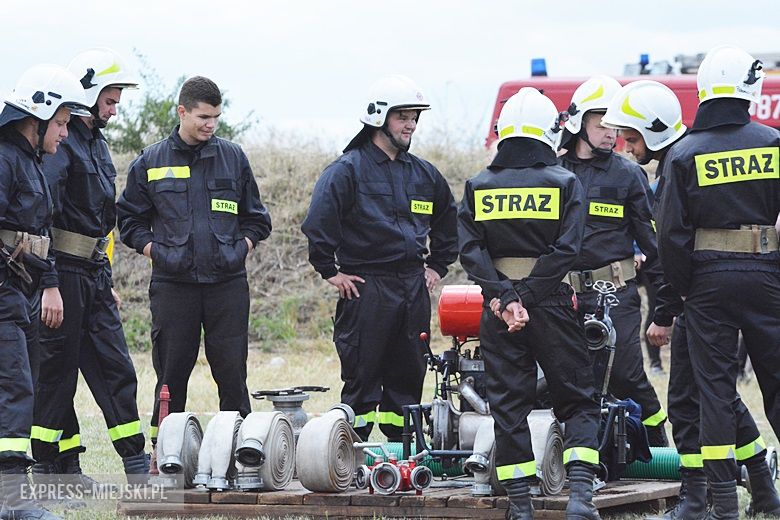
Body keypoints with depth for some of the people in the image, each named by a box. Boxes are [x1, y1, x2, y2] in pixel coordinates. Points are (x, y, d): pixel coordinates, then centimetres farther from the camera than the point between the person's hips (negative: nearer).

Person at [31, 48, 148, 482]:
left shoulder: (97, 145, 17)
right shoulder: (59, 143, -14)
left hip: (94, 273, 9)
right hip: (64, 272, -9)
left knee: (115, 366, 7)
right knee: (58, 370, -2)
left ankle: (138, 464, 10)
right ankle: (50, 467, 4)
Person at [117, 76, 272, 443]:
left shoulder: (233, 157, 8)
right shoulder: (151, 162, 5)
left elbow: (255, 217, 16)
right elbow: (130, 218, 12)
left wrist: (242, 248, 2)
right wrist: (153, 250, 0)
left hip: (227, 281, 1)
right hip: (172, 284, 0)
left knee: (232, 371, -1)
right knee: (171, 373, 3)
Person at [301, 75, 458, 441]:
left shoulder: (423, 174, 14)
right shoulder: (348, 169, -7)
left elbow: (448, 222, 29)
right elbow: (318, 221, -15)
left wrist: (437, 266, 21)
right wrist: (329, 271, -12)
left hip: (413, 286, 6)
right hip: (365, 285, -6)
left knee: (409, 376, 9)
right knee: (362, 376, -4)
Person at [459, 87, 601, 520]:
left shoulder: (478, 187, 5)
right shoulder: (565, 183, -2)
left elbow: (471, 249, -6)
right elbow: (566, 249, -12)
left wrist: (504, 298, -11)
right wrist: (528, 296, -13)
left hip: (498, 305, 2)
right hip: (552, 302, -2)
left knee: (508, 403, 7)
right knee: (577, 401, 6)